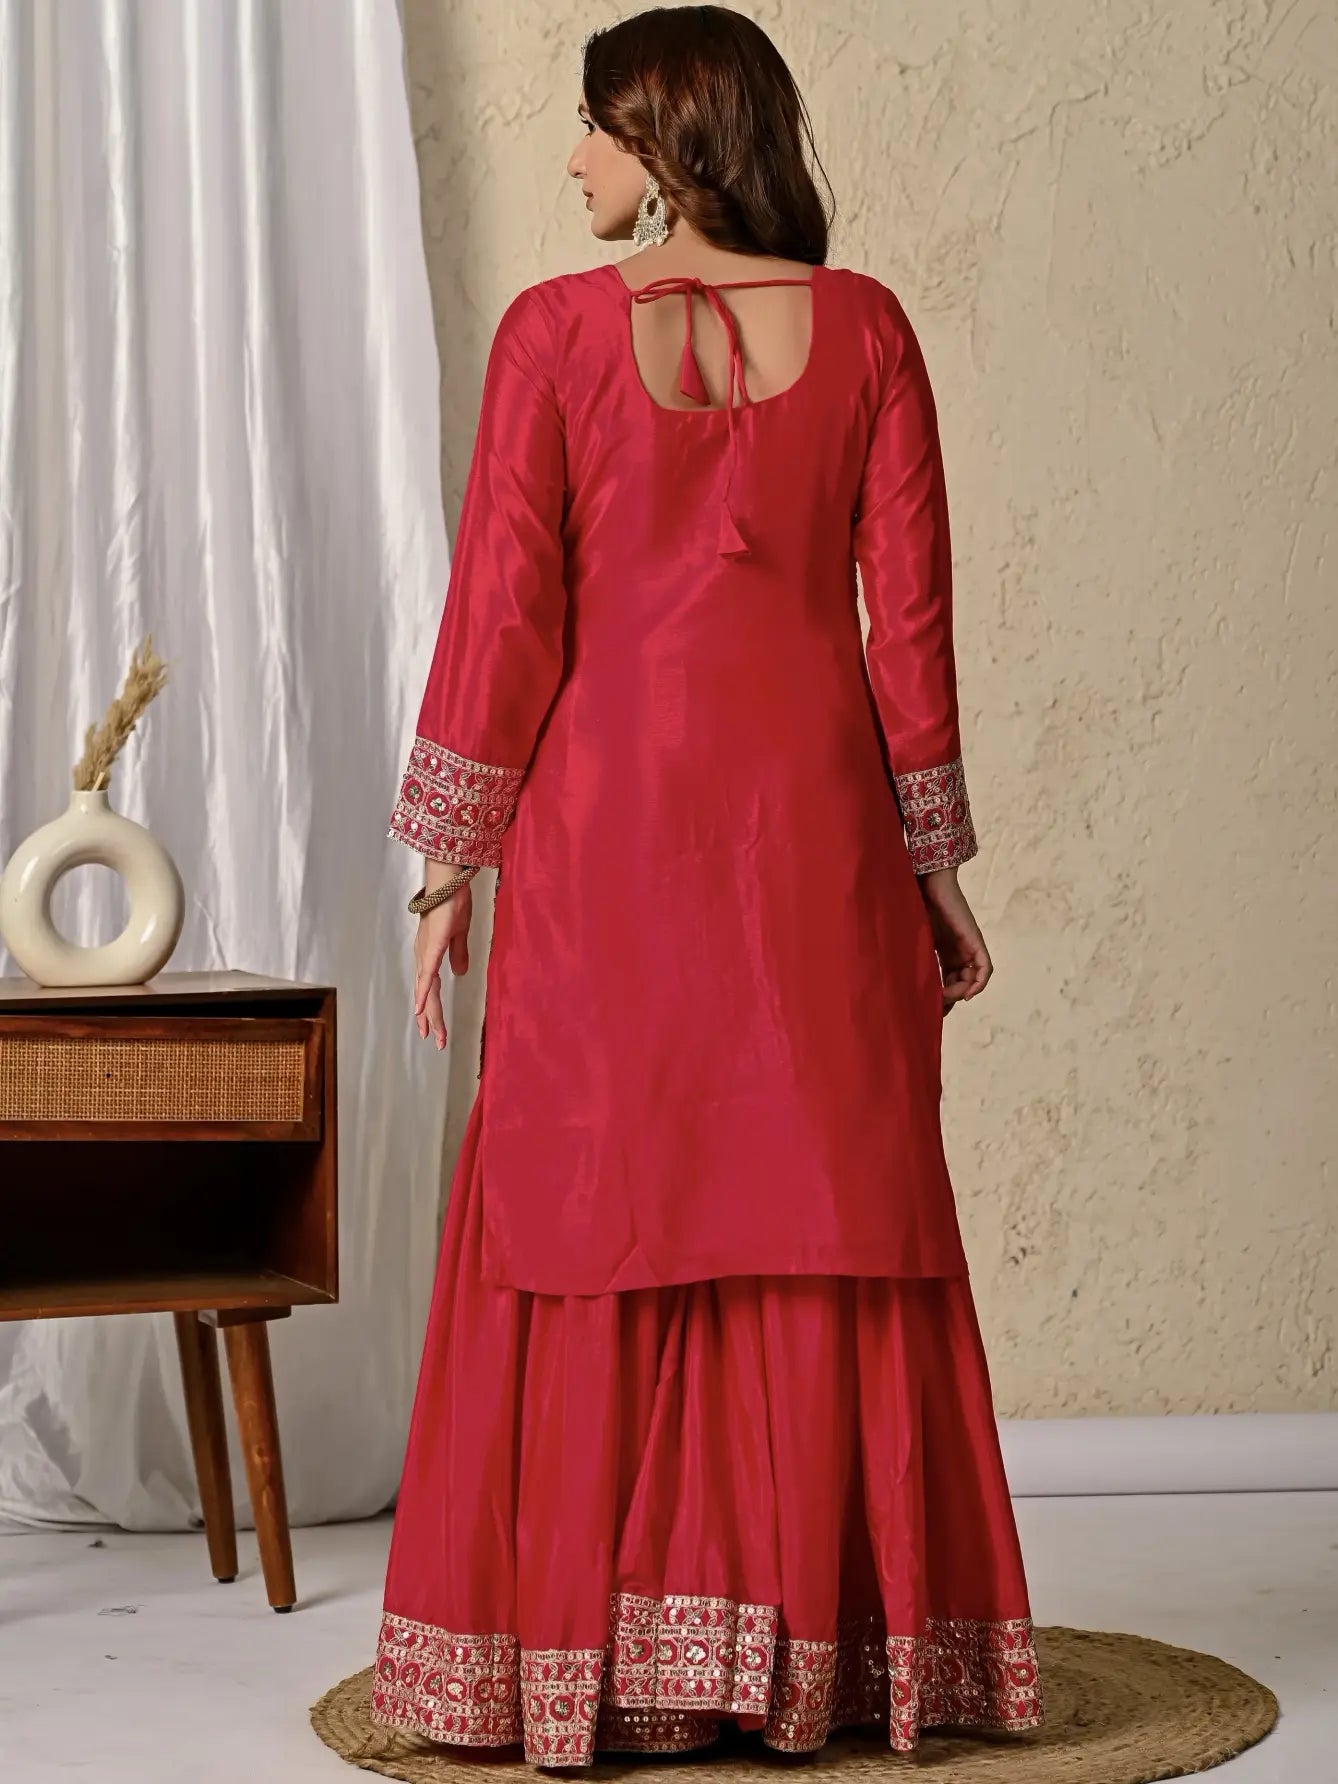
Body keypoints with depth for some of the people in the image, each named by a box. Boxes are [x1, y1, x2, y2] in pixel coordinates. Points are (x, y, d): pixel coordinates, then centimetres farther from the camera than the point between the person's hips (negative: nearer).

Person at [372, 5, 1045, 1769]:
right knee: (827, 1215, 7)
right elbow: (910, 612, 2)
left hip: (606, 824, -1)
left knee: (599, 1216, 5)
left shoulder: (558, 329, -3)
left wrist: (448, 864, 2)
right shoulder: (864, 328, 3)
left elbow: (502, 611, -5)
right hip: (813, 824, 2)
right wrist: (937, 860, 8)